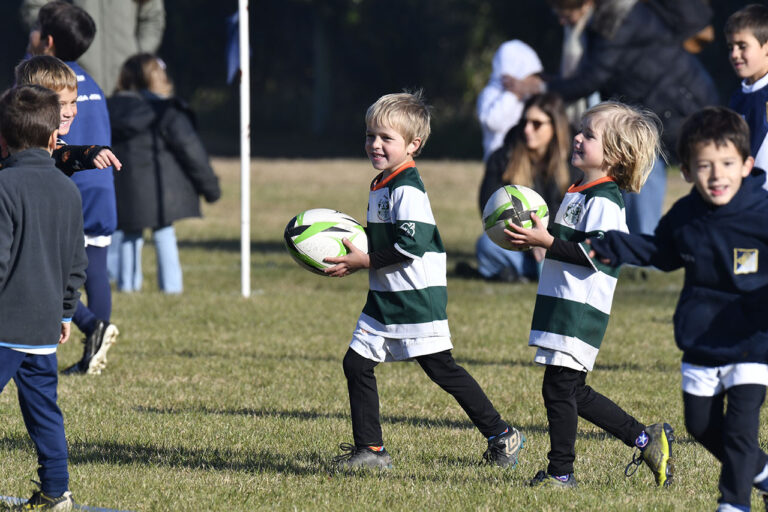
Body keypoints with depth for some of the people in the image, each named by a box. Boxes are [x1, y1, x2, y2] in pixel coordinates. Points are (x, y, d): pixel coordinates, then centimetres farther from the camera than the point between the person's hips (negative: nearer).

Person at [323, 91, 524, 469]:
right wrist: (353, 250, 7)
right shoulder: (380, 186, 13)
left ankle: (501, 435, 10)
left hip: (416, 300, -9)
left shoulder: (408, 190, -17)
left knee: (441, 369, -3)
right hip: (383, 298, 9)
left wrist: (363, 261, -19)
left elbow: (410, 247, -24)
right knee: (357, 363, 2)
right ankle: (369, 449, 6)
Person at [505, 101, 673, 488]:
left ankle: (561, 471, 2)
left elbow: (595, 255, -23)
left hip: (580, 311, -10)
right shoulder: (580, 193, 17)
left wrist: (547, 241, -23)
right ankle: (647, 440, 19)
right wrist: (538, 240, 13)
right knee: (572, 391, 13)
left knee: (559, 387, -6)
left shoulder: (605, 200, -14)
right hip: (564, 307, 10)